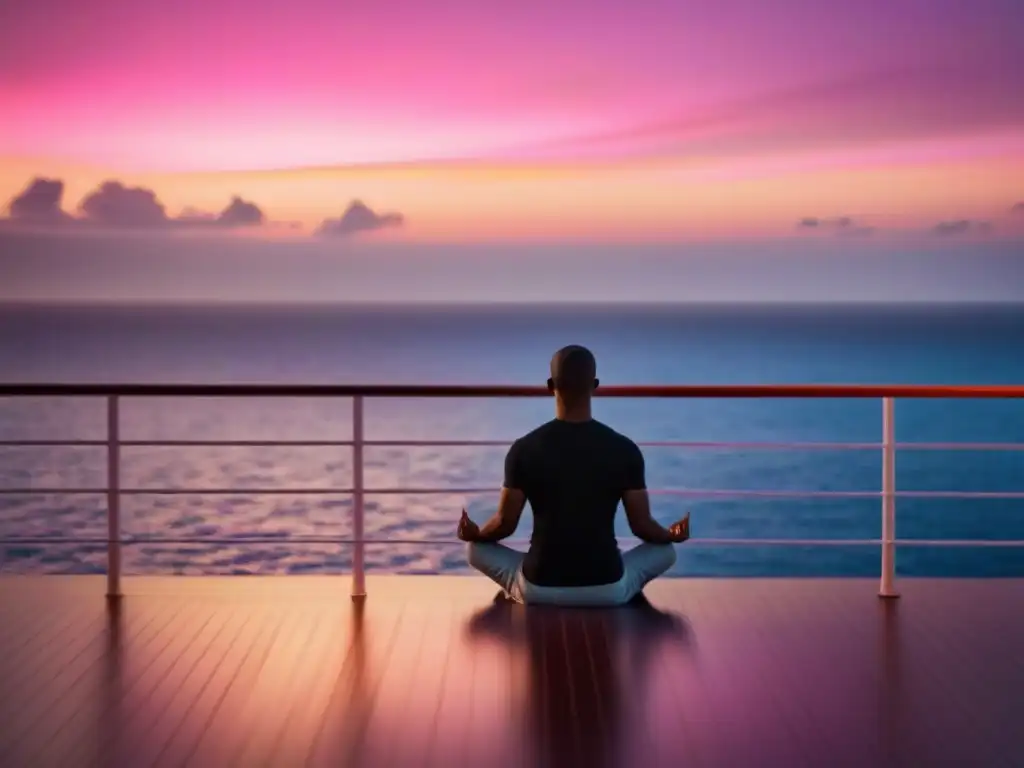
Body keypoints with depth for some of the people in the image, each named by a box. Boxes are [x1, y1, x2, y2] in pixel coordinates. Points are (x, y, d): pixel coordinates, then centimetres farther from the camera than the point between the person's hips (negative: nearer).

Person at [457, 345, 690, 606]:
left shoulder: (524, 449, -7)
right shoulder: (624, 449, -6)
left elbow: (505, 524, -1)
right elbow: (642, 526, 0)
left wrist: (474, 533, 21)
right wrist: (672, 535, 22)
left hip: (539, 589, 0)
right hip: (607, 591, 0)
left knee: (478, 548, 24)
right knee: (665, 550, 26)